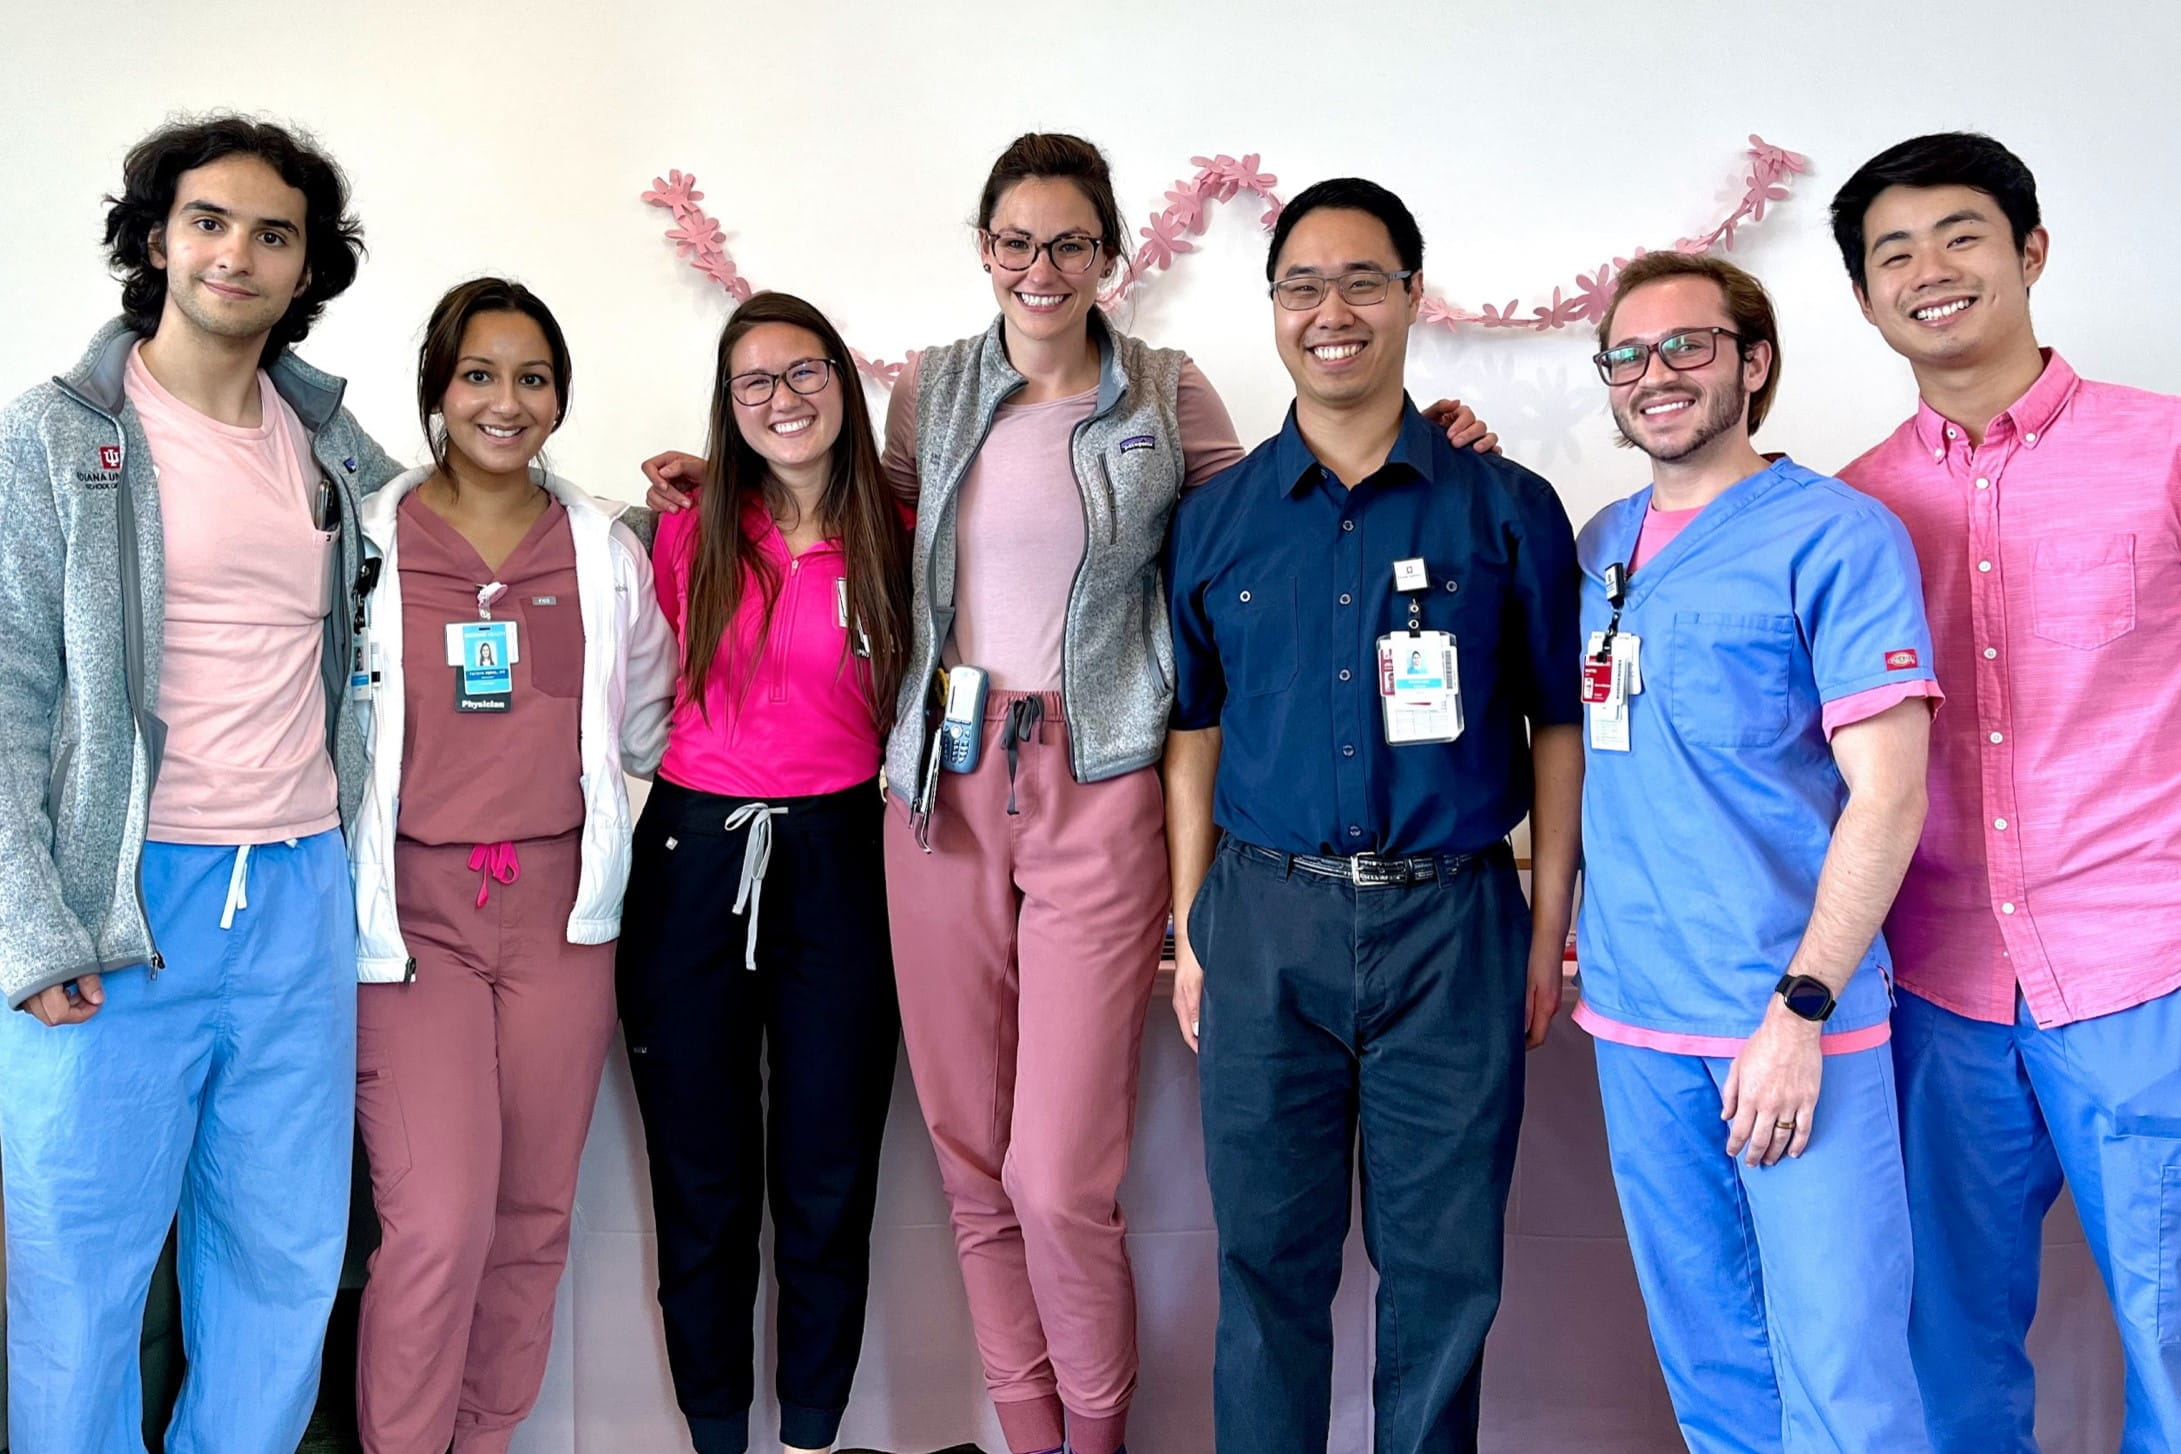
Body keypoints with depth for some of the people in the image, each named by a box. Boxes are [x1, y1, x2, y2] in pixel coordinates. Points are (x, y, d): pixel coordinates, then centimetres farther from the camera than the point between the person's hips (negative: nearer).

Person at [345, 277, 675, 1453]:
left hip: (559, 904, 3)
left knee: (533, 1216, 8)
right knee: (439, 1219, -11)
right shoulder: (365, 540, 2)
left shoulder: (607, 549, 10)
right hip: (413, 906, -3)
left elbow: (644, 729, 19)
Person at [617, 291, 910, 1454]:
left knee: (828, 1180, 7)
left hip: (837, 863, 0)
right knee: (702, 1181, 8)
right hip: (694, 859, 1)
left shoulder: (894, 542, 1)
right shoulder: (689, 535, 3)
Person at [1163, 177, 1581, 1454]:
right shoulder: (1216, 519, 6)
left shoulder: (1508, 509, 0)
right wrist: (1191, 932, 6)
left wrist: (1549, 932, -1)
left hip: (1451, 926, -1)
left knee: (1443, 1265, 9)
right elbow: (1197, 735, 10)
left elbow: (1557, 726, 3)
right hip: (1265, 921, 2)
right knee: (1269, 1254, 10)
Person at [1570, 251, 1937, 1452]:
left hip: (1791, 1014, -5)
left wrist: (1801, 1006, -17)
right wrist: (1560, 929, 11)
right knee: (1705, 1355, 16)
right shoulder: (1601, 545, 11)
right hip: (1634, 1013, 6)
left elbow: (1888, 793, -12)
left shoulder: (1835, 534, -7)